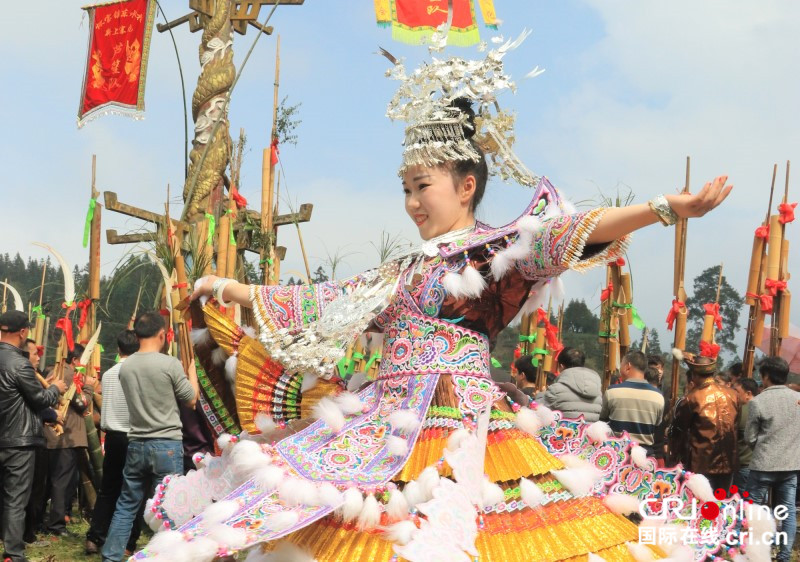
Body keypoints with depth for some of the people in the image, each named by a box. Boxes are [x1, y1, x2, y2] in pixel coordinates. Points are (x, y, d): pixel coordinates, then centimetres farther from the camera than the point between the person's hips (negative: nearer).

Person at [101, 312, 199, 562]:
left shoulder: (125, 367, 2)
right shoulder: (170, 364, -12)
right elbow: (191, 400, 0)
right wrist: (192, 370, 16)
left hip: (136, 444, 5)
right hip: (167, 445, -5)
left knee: (126, 506, 13)